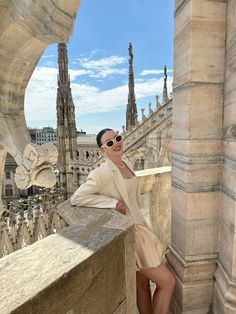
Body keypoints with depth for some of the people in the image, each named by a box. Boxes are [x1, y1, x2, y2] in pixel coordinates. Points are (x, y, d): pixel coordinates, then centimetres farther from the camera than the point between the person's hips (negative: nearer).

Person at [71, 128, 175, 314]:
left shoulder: (126, 165, 6)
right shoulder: (103, 172, -20)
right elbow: (76, 198, -23)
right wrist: (113, 203, -23)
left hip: (138, 226, 7)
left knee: (143, 283, 19)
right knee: (167, 282, 3)